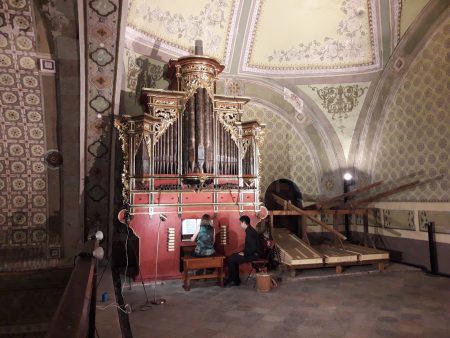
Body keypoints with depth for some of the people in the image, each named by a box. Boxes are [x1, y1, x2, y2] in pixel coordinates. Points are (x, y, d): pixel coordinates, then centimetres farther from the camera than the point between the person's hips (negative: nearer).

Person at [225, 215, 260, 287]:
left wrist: (244, 253, -15)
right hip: (252, 253, 11)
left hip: (253, 254, -11)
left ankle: (233, 281, 3)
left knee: (230, 260, -11)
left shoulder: (250, 231, -21)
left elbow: (252, 247, -28)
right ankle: (236, 279, 17)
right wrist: (244, 251, 8)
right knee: (233, 257, 16)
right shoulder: (249, 230, 11)